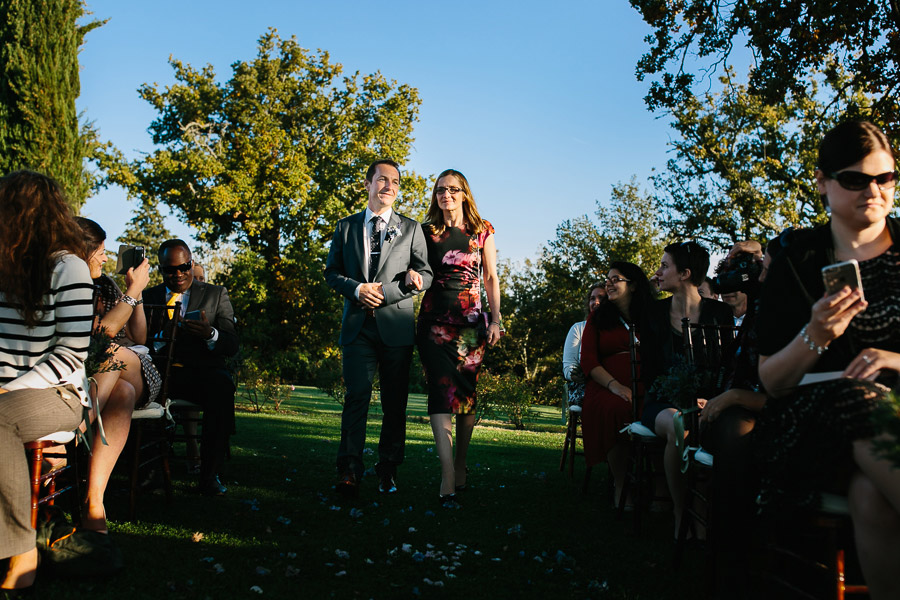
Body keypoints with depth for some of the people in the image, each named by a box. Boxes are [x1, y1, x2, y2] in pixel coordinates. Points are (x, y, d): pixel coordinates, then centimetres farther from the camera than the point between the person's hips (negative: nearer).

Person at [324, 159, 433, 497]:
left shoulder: (410, 229, 12)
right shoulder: (346, 227, 14)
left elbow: (426, 274, 7)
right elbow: (332, 272, 13)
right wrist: (356, 289, -8)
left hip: (396, 326, 0)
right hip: (358, 325, 0)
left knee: (395, 403, 2)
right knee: (356, 397, -8)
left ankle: (388, 471, 11)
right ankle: (349, 472, -6)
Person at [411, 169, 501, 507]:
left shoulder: (482, 231, 9)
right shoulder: (427, 231, 10)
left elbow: (491, 278, 9)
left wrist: (496, 320, 1)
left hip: (471, 320, 1)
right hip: (435, 320, -1)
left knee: (466, 390, 2)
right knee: (442, 389, -14)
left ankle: (460, 468, 16)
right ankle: (448, 478, -20)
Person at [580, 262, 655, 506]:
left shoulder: (651, 317, 17)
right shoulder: (598, 318, 18)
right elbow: (587, 360, 7)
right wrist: (614, 385, -11)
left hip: (645, 388, 0)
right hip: (606, 387, 0)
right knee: (615, 409, -37)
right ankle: (620, 486, -24)